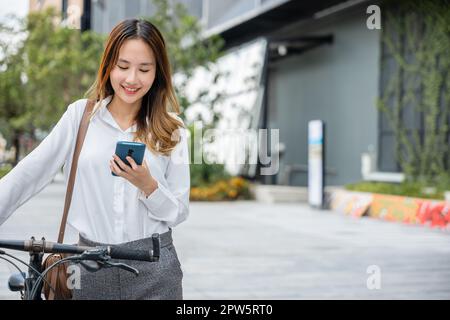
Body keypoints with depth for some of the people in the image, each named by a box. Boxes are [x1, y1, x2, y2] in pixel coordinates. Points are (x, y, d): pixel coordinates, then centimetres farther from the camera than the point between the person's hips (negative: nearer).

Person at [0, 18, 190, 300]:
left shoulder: (171, 129, 1)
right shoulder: (80, 115, 1)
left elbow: (179, 213, 1)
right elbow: (28, 176, -3)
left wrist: (148, 185, -16)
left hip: (153, 270, 0)